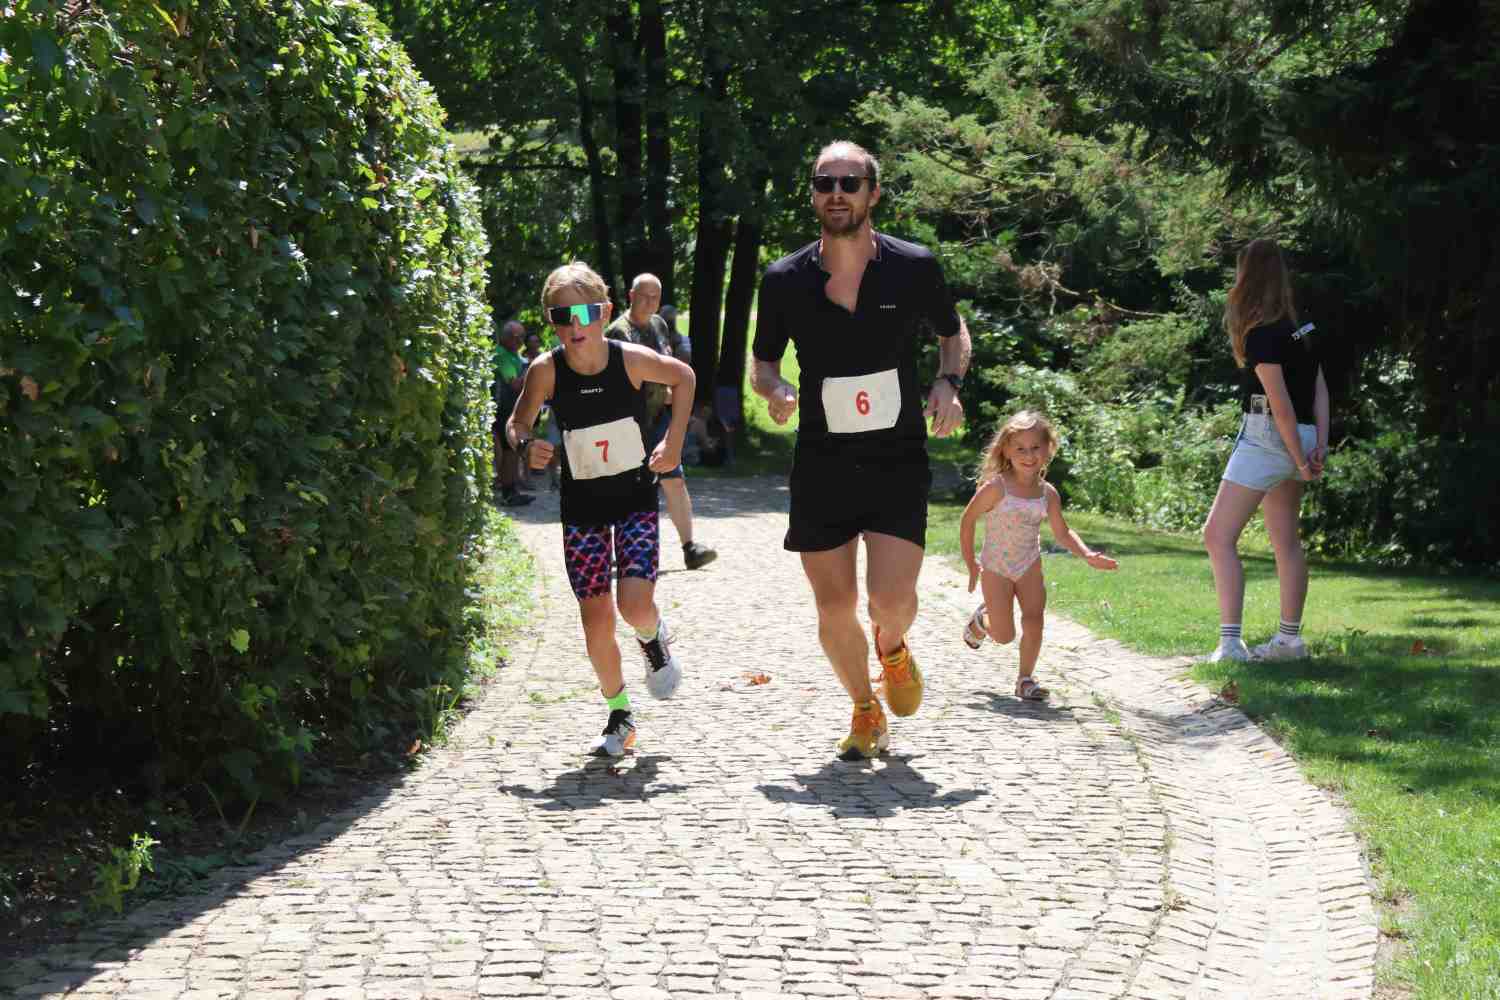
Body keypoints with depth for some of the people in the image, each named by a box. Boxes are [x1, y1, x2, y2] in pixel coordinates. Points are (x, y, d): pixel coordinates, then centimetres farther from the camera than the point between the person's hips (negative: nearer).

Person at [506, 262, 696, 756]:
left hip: (636, 498, -1)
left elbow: (683, 377, 4)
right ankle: (618, 716, 23)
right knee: (596, 619, 2)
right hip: (582, 506, 1)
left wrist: (673, 439, -4)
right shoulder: (545, 371, -15)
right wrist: (526, 446, -21)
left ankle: (654, 640, 18)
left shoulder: (631, 359, -16)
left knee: (635, 604, -19)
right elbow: (517, 422, 1)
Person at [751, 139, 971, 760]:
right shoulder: (785, 279, -2)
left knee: (891, 598, -15)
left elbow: (952, 333, 14)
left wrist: (948, 382, -6)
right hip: (821, 463, 1)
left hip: (898, 458, -1)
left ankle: (893, 650, 23)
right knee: (835, 609, 3)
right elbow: (761, 361, 11)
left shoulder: (914, 267, -3)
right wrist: (772, 389, -11)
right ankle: (864, 711, 30)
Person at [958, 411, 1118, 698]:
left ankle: (1025, 679, 5)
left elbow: (1062, 532, 5)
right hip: (996, 569, -3)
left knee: (1033, 622, -10)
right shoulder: (995, 488, -18)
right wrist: (971, 565, -5)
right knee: (1004, 635, -2)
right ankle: (981, 619, 33)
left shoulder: (1048, 493, -4)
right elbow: (967, 521, -9)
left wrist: (1087, 555, -12)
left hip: (1029, 567, 4)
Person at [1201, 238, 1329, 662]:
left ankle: (1231, 642, -15)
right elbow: (1320, 390, 7)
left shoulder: (1262, 335, -17)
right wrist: (1321, 444, 1)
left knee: (1218, 536, -8)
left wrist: (1300, 460, -13)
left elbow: (1281, 404, -19)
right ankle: (1290, 638, 22)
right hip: (1293, 440, 9)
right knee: (1286, 541, 16)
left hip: (1266, 437, -9)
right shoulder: (1302, 328, 10)